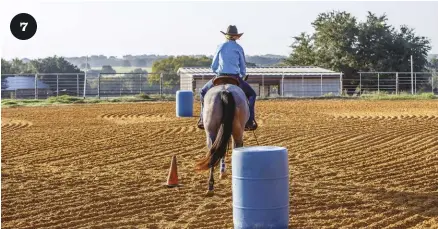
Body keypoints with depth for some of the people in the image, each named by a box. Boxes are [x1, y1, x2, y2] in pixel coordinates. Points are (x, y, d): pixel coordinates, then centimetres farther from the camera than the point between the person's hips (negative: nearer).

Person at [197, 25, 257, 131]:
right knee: (251, 94, 18)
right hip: (236, 78, -1)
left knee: (204, 91, 24)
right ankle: (249, 121, 3)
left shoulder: (221, 47, 8)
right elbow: (243, 68, 11)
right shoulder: (239, 48, 6)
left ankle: (203, 119, 14)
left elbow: (213, 66, 11)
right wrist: (241, 78, 29)